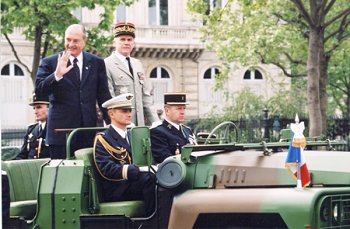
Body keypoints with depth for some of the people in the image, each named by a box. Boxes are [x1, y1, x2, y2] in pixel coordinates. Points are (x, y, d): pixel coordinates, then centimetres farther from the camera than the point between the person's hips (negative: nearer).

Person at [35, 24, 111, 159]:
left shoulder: (96, 63, 11)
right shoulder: (50, 63, 5)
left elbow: (103, 96, 14)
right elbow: (39, 90, -6)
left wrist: (111, 123, 9)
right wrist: (56, 75, -21)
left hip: (89, 130, 2)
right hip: (61, 131, -2)